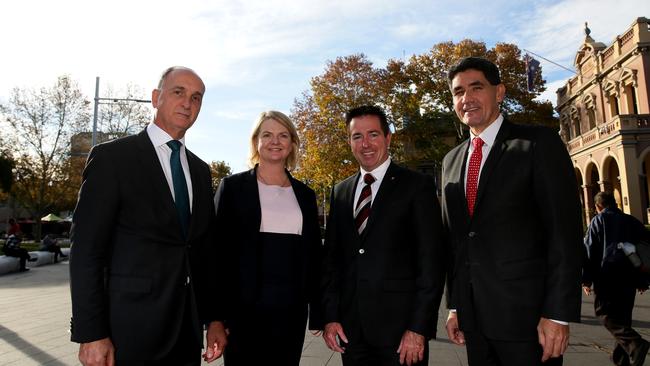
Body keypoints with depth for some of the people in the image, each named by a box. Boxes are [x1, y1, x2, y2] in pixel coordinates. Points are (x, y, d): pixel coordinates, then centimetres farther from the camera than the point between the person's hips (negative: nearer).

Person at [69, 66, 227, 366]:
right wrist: (91, 334, -13)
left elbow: (207, 249, 10)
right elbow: (86, 250, -10)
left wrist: (214, 317, 8)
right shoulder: (112, 157, -6)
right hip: (131, 328, -5)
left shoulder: (200, 170, 10)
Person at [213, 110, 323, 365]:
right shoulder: (232, 187, 0)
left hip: (291, 309, 3)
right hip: (243, 307, -3)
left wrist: (318, 312, 8)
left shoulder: (305, 194, 10)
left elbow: (313, 254, 11)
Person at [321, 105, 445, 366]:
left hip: (400, 326, -3)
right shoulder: (340, 191, 9)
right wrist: (330, 317, 3)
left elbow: (431, 260, -8)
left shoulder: (417, 185, -4)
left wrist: (418, 328, -12)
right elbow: (331, 257, 9)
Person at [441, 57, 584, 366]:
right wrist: (454, 306, 10)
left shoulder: (539, 143, -5)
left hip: (525, 311, -4)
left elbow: (565, 232, -10)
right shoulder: (451, 160, 11)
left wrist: (557, 314, -14)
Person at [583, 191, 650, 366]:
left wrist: (586, 279, -5)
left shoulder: (598, 220, -1)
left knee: (605, 312, -2)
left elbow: (589, 250, -8)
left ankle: (634, 343, -24)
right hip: (630, 276, 6)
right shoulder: (632, 221, 15)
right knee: (623, 315, 13)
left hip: (607, 274, -6)